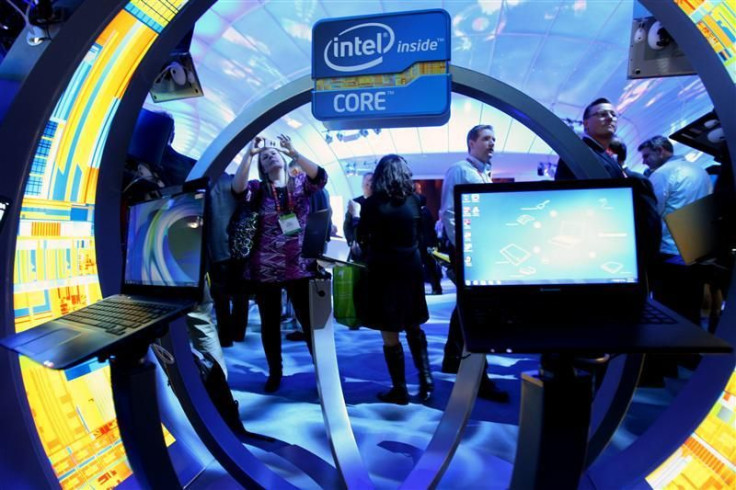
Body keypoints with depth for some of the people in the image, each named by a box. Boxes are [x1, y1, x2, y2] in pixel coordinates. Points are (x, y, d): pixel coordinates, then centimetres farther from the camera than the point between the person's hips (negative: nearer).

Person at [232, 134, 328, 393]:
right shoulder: (258, 187, 5)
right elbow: (238, 189, -15)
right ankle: (275, 372, 30)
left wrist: (293, 152, -21)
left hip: (298, 266, -1)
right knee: (270, 323, 12)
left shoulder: (300, 183, 6)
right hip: (265, 269, 1)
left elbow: (320, 176, -14)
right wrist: (249, 153, -19)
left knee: (309, 320, 3)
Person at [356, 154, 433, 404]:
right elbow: (420, 236, 9)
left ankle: (400, 389, 14)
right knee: (414, 328, 21)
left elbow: (362, 239, 0)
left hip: (383, 271, -4)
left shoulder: (372, 203, -9)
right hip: (411, 269, 4)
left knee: (390, 334, 6)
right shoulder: (414, 200, 1)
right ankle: (426, 380, 18)